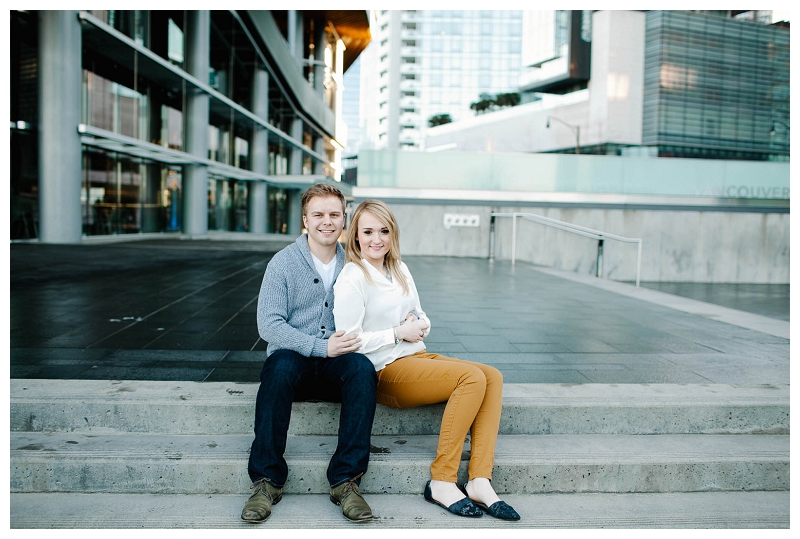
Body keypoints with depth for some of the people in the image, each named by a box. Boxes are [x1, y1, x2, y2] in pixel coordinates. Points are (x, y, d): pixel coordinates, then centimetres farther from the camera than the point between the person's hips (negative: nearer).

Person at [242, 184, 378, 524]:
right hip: (294, 359, -2)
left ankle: (346, 480, -26)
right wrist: (321, 347, -21)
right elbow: (268, 324, -9)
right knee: (279, 365, -36)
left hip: (337, 367, 2)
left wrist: (356, 339, -12)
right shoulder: (283, 263, 0)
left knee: (363, 368, -31)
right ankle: (266, 480, -25)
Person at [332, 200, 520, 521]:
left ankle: (479, 482, -21)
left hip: (416, 356, 8)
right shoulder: (352, 278, -8)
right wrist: (398, 333, -13)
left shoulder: (400, 269, 16)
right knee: (473, 377, -25)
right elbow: (349, 341, -14)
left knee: (492, 376, -13)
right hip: (384, 371, -8)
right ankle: (441, 482, -20)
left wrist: (419, 325, -3)